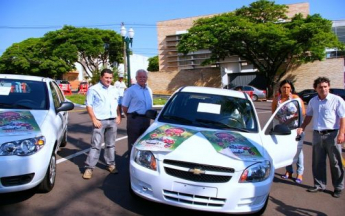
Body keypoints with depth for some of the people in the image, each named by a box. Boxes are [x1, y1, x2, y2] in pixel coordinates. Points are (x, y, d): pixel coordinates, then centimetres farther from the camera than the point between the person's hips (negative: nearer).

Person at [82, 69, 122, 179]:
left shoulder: (114, 90, 14)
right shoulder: (93, 89, -3)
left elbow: (118, 105, 20)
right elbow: (89, 106, -6)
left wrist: (118, 116, 8)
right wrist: (94, 120, -13)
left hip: (113, 121, 5)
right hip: (100, 121, -5)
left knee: (111, 145, 12)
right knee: (96, 145, -6)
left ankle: (111, 164, 23)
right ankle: (89, 168, 0)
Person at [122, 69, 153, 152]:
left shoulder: (149, 90, 12)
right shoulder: (131, 90, -7)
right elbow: (124, 106, -6)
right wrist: (132, 116, -1)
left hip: (146, 119, 6)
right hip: (134, 119, -6)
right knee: (133, 142, 0)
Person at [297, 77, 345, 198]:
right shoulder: (313, 101, 10)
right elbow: (309, 116, 21)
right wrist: (302, 127, 10)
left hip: (332, 134, -4)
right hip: (317, 134, 5)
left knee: (335, 163, 4)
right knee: (317, 162, 10)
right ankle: (319, 185, 23)